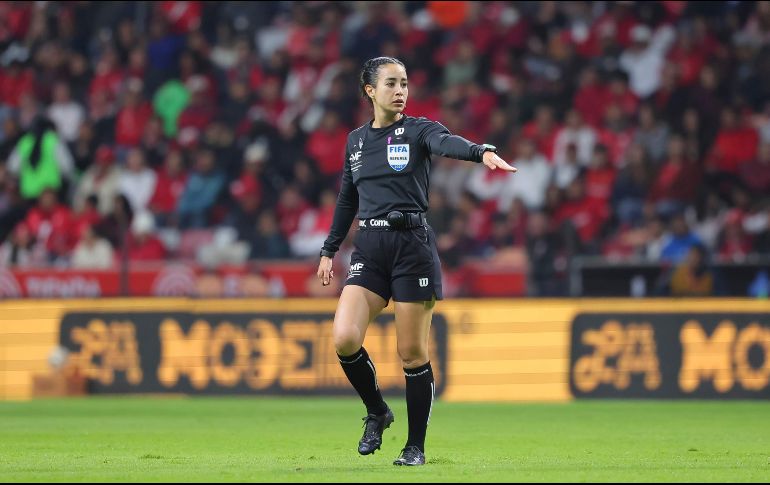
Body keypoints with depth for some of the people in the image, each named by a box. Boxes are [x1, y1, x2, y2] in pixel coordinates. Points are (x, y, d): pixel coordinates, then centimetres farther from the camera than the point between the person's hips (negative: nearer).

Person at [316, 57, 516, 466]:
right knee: (345, 339, -13)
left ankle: (416, 446, 12)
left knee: (413, 354, -1)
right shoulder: (356, 140, 13)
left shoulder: (418, 130, -1)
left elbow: (446, 143, -23)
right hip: (369, 249, 4)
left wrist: (482, 153, -44)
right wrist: (329, 251, 22)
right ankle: (376, 411, 13)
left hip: (412, 247, -4)